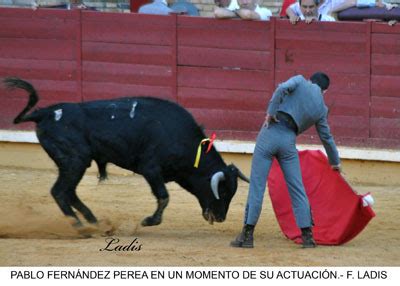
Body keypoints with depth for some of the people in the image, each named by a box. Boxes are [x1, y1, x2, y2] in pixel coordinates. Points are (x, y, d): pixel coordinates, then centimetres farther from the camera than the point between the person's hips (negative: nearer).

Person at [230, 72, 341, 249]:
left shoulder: (300, 81, 11)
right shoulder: (321, 108, 17)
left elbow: (283, 88, -12)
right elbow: (326, 137, 26)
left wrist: (271, 111, -8)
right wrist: (335, 162, 38)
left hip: (270, 134, -2)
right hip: (289, 142, 2)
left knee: (257, 185, 0)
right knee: (297, 189, 9)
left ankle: (247, 234, -1)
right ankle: (307, 235, 8)